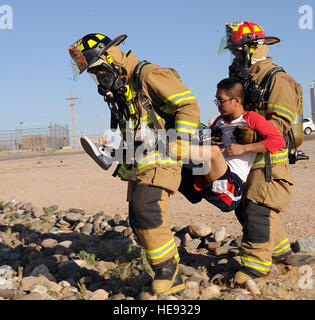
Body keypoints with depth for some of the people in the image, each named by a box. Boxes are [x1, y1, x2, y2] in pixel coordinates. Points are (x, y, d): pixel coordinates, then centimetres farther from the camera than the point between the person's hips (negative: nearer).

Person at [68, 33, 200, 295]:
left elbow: (189, 105, -15)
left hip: (160, 158, -9)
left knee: (147, 212, -22)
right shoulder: (120, 89, 19)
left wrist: (181, 145, -19)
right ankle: (169, 276, 15)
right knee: (139, 222, 5)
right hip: (138, 165, 10)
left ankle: (168, 275, -7)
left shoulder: (149, 75, -10)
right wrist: (114, 155, 18)